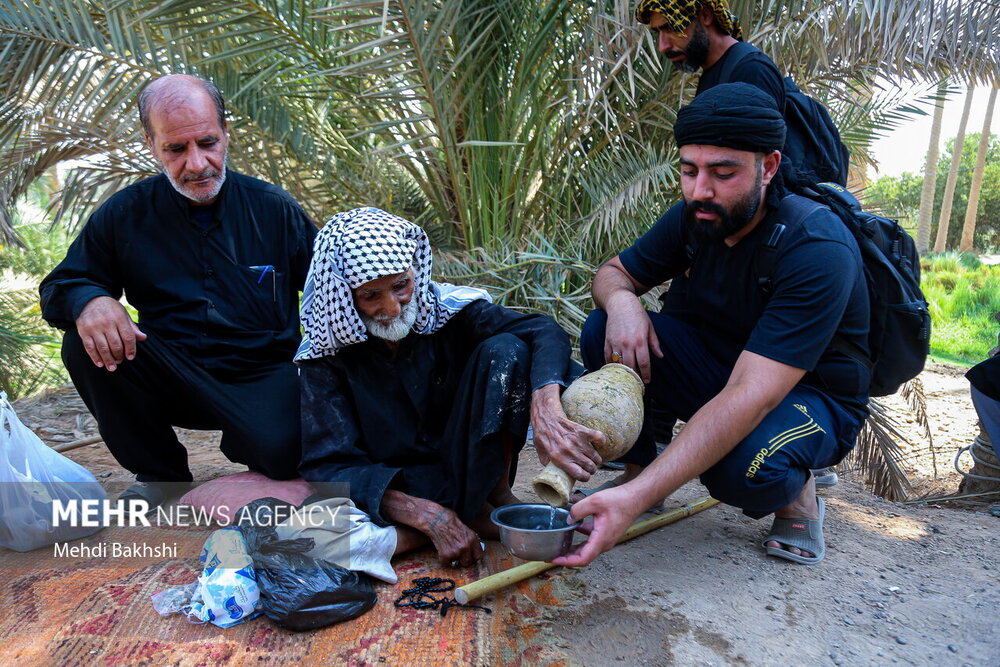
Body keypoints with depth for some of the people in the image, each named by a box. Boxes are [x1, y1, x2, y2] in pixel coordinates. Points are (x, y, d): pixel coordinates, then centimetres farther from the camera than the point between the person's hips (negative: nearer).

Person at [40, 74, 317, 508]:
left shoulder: (274, 208, -1)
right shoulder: (125, 214, 2)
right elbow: (59, 286, 7)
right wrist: (87, 300, -20)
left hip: (263, 377, -2)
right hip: (173, 381, 2)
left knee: (280, 453, -31)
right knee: (86, 342, -23)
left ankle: (248, 440, 11)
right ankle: (159, 474, -1)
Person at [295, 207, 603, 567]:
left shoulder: (450, 309, -11)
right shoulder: (326, 357, -12)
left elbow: (544, 332, -24)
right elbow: (330, 465, -18)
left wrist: (544, 409, -47)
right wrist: (431, 516, -32)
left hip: (469, 466, 0)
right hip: (392, 486, 0)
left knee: (504, 350, -21)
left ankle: (494, 496, -10)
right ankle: (472, 515, -13)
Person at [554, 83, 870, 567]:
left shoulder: (818, 250, -30)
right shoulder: (695, 217, -10)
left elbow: (751, 397, -39)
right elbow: (612, 272, 3)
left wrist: (638, 497, -48)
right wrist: (620, 301, -26)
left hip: (813, 398, -5)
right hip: (718, 370, 5)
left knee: (741, 465, -39)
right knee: (604, 331, -18)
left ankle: (796, 494, -2)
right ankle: (638, 466, 1)